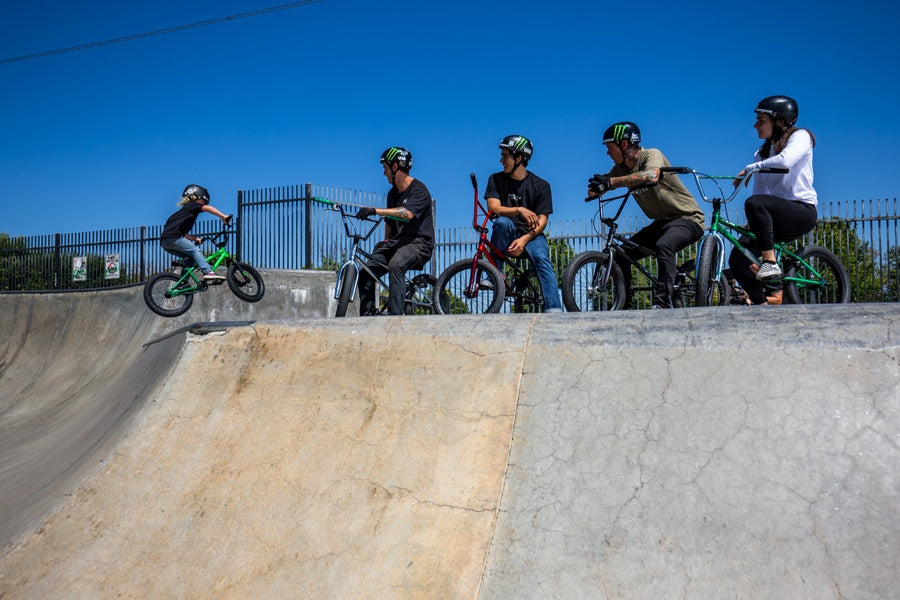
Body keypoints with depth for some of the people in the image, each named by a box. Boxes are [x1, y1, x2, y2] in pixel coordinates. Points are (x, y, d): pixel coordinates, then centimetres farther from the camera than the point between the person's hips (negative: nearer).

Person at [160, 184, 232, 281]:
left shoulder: (184, 211, 32)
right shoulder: (192, 206, 8)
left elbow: (183, 233, 31)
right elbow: (207, 208, -12)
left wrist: (195, 239, 21)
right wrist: (223, 216, -20)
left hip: (164, 242, 9)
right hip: (172, 238, -9)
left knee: (191, 257, 11)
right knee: (195, 250, -15)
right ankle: (208, 272, -31)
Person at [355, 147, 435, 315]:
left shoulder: (418, 190, -10)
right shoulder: (393, 193, 17)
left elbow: (407, 214, -29)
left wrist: (375, 211, -35)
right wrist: (386, 242, 14)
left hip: (418, 242, -8)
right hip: (397, 242, 8)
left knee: (396, 265, -37)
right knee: (366, 272, -10)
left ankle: (395, 314, -36)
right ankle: (368, 315, -2)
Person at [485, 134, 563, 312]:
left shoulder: (541, 186, -1)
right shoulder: (496, 180, 3)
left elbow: (541, 221, -7)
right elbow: (494, 208, -12)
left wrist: (524, 239, -25)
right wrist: (519, 210, -30)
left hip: (531, 235, -1)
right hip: (507, 235, 1)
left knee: (542, 259, -31)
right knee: (502, 222, -33)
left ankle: (554, 309, -39)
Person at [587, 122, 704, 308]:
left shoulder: (652, 155, -18)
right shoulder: (621, 168, 4)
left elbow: (651, 176, -42)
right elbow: (595, 190, 0)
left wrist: (611, 181, -46)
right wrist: (595, 189, -25)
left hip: (687, 218, -8)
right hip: (662, 222, 8)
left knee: (663, 245, -37)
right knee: (621, 255, -2)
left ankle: (664, 303, -35)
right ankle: (625, 307, 6)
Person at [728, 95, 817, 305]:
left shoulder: (800, 136, -1)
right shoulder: (762, 152, 20)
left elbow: (785, 161, -25)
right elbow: (759, 189, 12)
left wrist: (750, 168, -16)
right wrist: (752, 222, -3)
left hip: (802, 211, -7)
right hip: (776, 218, 7)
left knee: (754, 203, -36)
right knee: (737, 260, -14)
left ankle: (771, 264, -31)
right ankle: (763, 304, -5)